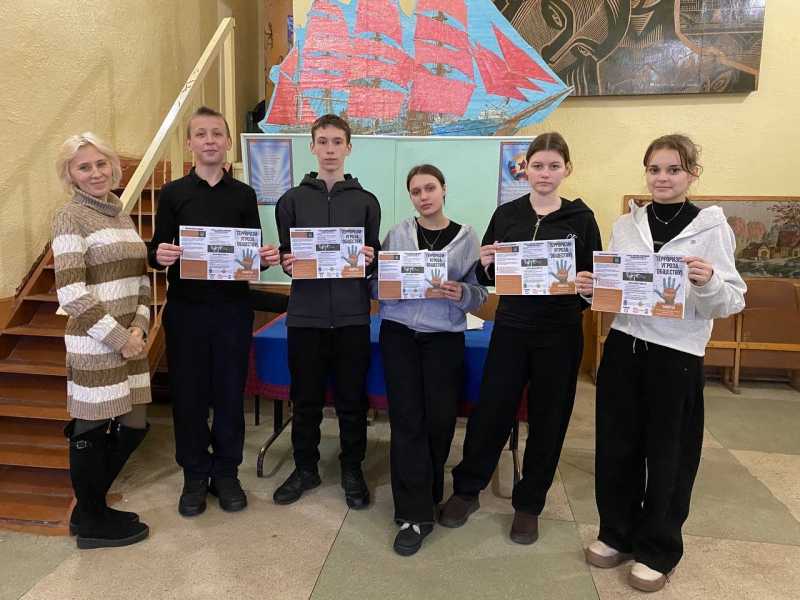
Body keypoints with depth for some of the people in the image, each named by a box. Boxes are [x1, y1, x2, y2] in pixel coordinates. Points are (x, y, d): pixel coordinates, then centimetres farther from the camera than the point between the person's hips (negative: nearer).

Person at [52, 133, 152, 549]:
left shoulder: (122, 214, 12)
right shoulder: (69, 217, -9)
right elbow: (71, 294, -16)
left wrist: (139, 327, -2)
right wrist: (118, 338, -14)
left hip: (130, 339, 7)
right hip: (95, 344, -7)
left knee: (133, 427, 14)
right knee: (91, 430, 7)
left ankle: (89, 507, 35)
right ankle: (93, 523, 28)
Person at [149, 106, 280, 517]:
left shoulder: (244, 195, 6)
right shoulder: (172, 193, 4)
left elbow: (255, 253, 6)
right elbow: (157, 253, 1)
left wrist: (267, 258, -16)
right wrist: (158, 256, -22)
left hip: (233, 307, 0)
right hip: (185, 307, 0)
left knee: (229, 390, 7)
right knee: (187, 392, 6)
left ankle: (226, 472, 24)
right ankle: (194, 476, 24)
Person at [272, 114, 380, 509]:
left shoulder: (366, 201, 8)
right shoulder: (292, 199, 9)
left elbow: (375, 259, 8)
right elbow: (284, 255, 8)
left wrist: (370, 261, -14)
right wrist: (287, 263, -13)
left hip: (352, 315, 0)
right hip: (305, 314, 1)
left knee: (352, 398, 8)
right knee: (305, 397, 10)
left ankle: (352, 469, 25)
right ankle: (305, 468, 28)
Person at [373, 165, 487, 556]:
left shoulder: (466, 237, 4)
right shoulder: (397, 234, 5)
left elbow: (480, 294, 3)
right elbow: (376, 286, 6)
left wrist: (462, 294, -18)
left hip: (444, 338, 0)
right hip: (399, 334, 0)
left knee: (440, 419, 5)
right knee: (407, 419, -3)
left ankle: (427, 493, 31)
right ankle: (415, 514, 6)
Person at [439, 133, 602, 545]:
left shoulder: (581, 218, 1)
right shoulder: (506, 214, 4)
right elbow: (488, 279, 7)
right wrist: (485, 263, -14)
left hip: (560, 334, 0)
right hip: (511, 328, 1)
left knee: (547, 420, 10)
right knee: (490, 410, 7)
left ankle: (528, 503, 30)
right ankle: (466, 490, 30)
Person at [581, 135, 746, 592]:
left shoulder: (712, 227, -4)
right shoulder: (625, 226, 6)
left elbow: (731, 302, -7)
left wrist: (708, 281, -27)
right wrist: (592, 287, -8)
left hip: (677, 355, -3)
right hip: (624, 346, 4)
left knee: (669, 454, 10)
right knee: (616, 446, 10)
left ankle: (658, 550, 29)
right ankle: (618, 533, 32)